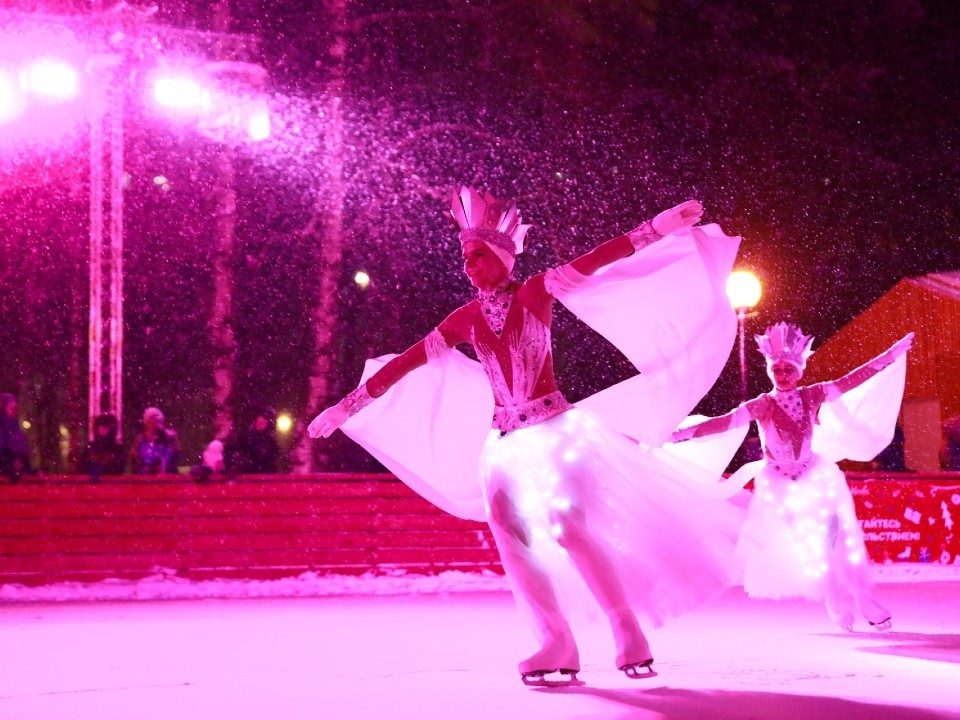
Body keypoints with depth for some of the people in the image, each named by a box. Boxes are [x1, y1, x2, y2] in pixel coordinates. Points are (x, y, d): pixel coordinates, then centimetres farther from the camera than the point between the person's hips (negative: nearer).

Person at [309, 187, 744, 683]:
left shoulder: (534, 294, -1)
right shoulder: (465, 319, 9)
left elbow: (594, 261, -12)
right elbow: (406, 362, 12)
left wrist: (656, 228, -22)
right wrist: (347, 406, 13)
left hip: (553, 430, -5)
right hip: (505, 442, 5)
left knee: (569, 529, -20)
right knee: (514, 544, -9)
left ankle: (628, 632, -11)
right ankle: (558, 644, -4)